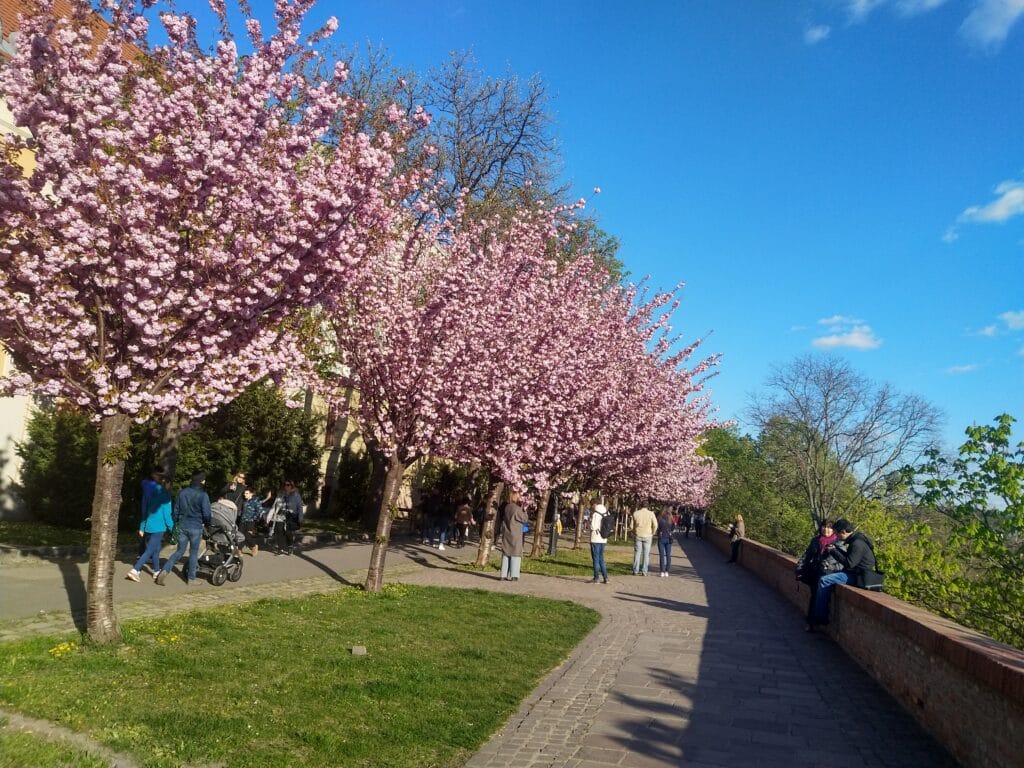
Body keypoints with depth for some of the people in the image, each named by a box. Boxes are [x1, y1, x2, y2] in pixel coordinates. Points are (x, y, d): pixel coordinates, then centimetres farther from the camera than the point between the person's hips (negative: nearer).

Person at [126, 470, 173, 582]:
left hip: (148, 526, 7)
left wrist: (142, 528, 20)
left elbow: (145, 511, 15)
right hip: (158, 527, -7)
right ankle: (134, 571, -16)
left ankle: (156, 571, 24)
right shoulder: (164, 494, -9)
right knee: (150, 551, -7)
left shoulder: (150, 492, 12)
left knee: (155, 550, 17)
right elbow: (167, 513, -11)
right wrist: (172, 528, -4)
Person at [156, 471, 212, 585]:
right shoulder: (203, 495, -13)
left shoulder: (182, 492, 3)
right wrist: (207, 523, 9)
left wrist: (175, 524, 19)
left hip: (182, 526, 4)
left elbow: (176, 511, 9)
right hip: (196, 528, -4)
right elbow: (206, 514, -11)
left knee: (179, 551, 15)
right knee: (193, 552, 8)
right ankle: (191, 579, 15)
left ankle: (165, 570, -2)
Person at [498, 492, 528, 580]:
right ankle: (513, 575, 0)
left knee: (506, 554, 10)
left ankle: (504, 575, 11)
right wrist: (524, 510, 0)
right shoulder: (517, 509, -16)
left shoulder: (506, 507, 3)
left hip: (506, 534, 6)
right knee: (515, 554, 2)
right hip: (515, 535, -6)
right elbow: (524, 519, -8)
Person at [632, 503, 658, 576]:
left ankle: (635, 571, 9)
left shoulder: (635, 513, -2)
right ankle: (644, 572, 4)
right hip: (647, 536, -1)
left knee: (637, 553, 9)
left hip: (638, 535, 1)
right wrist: (652, 533, 5)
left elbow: (632, 525, -2)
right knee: (646, 554, 5)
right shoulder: (651, 514, -6)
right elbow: (655, 525, -9)